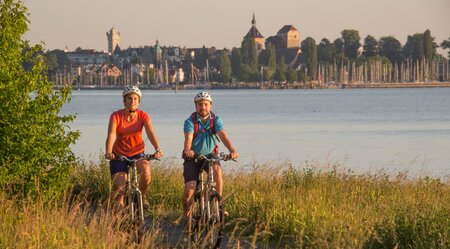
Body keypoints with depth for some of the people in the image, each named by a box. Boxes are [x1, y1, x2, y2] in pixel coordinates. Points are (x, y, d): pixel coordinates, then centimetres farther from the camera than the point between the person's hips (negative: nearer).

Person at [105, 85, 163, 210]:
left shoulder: (143, 116, -9)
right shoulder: (116, 116, -14)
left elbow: (151, 133, -23)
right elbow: (111, 134, -27)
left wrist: (158, 149, -42)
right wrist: (108, 152, -46)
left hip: (137, 154, 1)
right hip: (119, 155, -1)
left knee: (146, 170, -31)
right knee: (119, 190, -13)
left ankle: (142, 196, -4)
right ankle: (118, 209, 19)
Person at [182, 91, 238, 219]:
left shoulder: (216, 119, -7)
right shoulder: (190, 121, -12)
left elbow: (223, 135, -21)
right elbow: (188, 137, -29)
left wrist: (232, 150, -39)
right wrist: (187, 150, -52)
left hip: (210, 155, 1)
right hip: (193, 157, -1)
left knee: (217, 169, -33)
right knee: (189, 188, -15)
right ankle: (187, 216, 7)